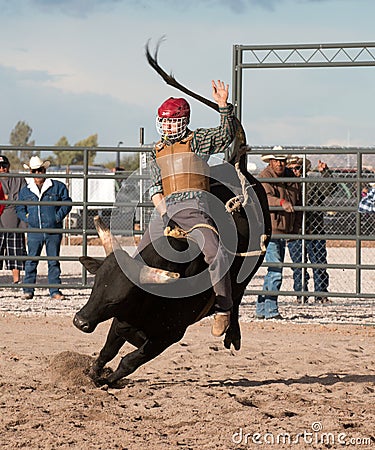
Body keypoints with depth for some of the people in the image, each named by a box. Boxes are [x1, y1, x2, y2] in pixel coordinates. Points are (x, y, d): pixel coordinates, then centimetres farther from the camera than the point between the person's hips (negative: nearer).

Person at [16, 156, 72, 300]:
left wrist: (58, 216, -6)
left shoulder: (58, 187, 3)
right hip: (34, 231, 1)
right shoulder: (25, 191, 10)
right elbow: (20, 208, 17)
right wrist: (27, 218, 0)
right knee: (31, 261, 1)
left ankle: (55, 291, 9)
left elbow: (66, 202, 5)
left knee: (54, 261, 4)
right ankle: (28, 290, 8)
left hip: (53, 230, -1)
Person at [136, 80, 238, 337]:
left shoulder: (198, 140, 10)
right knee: (140, 258, 0)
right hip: (166, 210, 5)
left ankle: (223, 309, -20)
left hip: (194, 205, -5)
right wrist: (163, 211, -2)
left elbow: (227, 135, -4)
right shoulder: (158, 152, 21)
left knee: (215, 253, -25)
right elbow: (154, 187, 15)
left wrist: (224, 106, -19)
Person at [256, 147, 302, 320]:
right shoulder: (264, 177, -7)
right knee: (275, 270, -13)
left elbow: (298, 202, 21)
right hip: (270, 229, -8)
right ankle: (271, 310, -9)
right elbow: (265, 197, -24)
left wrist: (296, 227, 15)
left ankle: (261, 309, 21)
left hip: (283, 231, 8)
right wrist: (281, 202, -42)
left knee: (274, 271, 12)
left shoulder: (291, 177, 14)